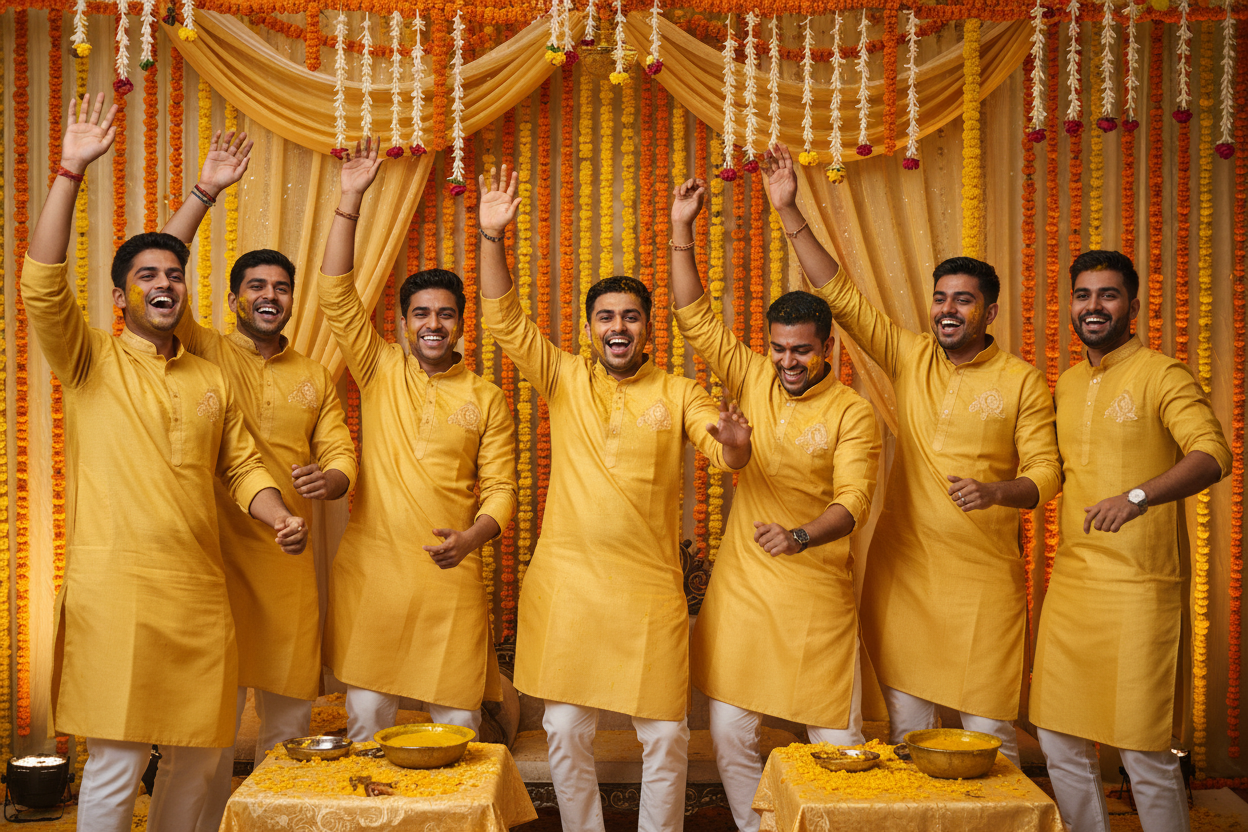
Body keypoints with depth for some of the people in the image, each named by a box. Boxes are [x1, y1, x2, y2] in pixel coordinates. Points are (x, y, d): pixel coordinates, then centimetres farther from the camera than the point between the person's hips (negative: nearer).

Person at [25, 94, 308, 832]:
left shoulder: (213, 380, 15)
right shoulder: (91, 362, 1)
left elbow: (242, 466, 17)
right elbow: (43, 284, -14)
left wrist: (281, 517, -2)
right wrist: (71, 171, -18)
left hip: (200, 592, 5)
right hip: (114, 589, -5)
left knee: (198, 755, 12)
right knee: (116, 762, -4)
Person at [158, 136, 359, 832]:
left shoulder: (316, 377, 14)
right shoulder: (203, 353, 1)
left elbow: (341, 453, 9)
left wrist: (329, 480, -15)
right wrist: (207, 192, -16)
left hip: (289, 556, 4)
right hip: (214, 548, -4)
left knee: (290, 711, 11)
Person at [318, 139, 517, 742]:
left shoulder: (487, 399, 5)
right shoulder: (380, 371, 5)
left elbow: (500, 488, 4)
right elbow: (336, 295, -4)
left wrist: (471, 538, -17)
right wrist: (350, 201, -10)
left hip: (451, 578, 0)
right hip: (369, 569, 0)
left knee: (457, 723, 5)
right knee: (365, 717, 6)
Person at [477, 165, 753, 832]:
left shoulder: (677, 393, 4)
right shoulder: (564, 379, 4)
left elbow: (725, 452, -7)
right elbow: (504, 320, -4)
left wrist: (735, 443, -32)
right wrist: (492, 237, -15)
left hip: (649, 588, 0)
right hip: (565, 583, 1)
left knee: (664, 736, 4)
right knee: (566, 732, 8)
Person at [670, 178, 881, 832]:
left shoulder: (852, 414, -5)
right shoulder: (753, 381, 4)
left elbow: (852, 501, -14)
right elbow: (696, 318, 1)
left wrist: (801, 537, -33)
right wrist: (681, 233, -7)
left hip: (816, 590, -3)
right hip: (740, 584, 3)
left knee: (837, 742, 3)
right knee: (729, 734, 7)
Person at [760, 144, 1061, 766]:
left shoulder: (1022, 382, -1)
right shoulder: (910, 357, 5)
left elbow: (1045, 470, -2)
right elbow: (839, 294, 1)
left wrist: (994, 491, -23)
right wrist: (790, 213, -5)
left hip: (983, 575, -2)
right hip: (901, 566, 3)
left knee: (989, 727, 1)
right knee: (905, 718, 10)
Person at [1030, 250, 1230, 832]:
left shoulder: (1162, 376, -5)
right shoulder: (1066, 385, 16)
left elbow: (1212, 454, -20)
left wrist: (1138, 496, -35)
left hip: (1139, 586, -6)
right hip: (1069, 581, 7)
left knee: (1144, 750, -3)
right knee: (1058, 740, 10)